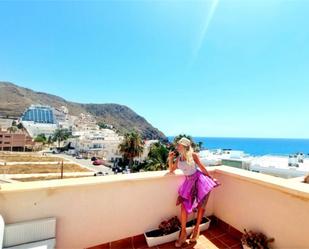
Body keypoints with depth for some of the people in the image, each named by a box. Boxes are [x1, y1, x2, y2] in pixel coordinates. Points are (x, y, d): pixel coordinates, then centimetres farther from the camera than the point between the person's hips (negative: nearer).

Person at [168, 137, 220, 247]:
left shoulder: (193, 155, -10)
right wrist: (170, 159, -4)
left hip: (200, 179, -3)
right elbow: (171, 170, 12)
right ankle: (183, 232, 13)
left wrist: (211, 178, 5)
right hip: (189, 182, 3)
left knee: (201, 206, 6)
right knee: (184, 207, -3)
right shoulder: (178, 159, 2)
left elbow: (201, 167, -2)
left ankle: (196, 229, 27)